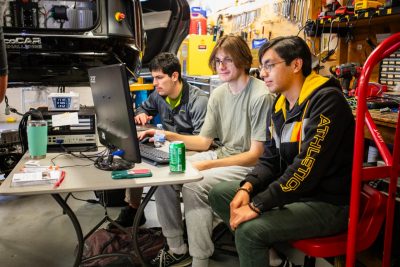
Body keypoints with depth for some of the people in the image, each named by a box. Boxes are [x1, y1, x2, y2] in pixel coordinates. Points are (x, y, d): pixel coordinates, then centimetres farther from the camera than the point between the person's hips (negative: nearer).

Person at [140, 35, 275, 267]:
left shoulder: (260, 96, -17)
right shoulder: (218, 94, 6)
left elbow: (256, 155, -18)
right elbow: (204, 142, 8)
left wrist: (207, 165, -24)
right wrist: (170, 136, -7)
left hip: (249, 165, -7)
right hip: (221, 155, 8)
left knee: (194, 185, -28)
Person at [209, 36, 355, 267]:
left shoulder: (327, 100, -19)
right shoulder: (281, 104, 8)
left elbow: (307, 167, -27)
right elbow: (271, 159, 9)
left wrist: (257, 205, -24)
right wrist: (247, 187, -9)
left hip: (328, 203, -9)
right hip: (290, 188, 9)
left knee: (250, 230, -27)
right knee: (219, 194, 6)